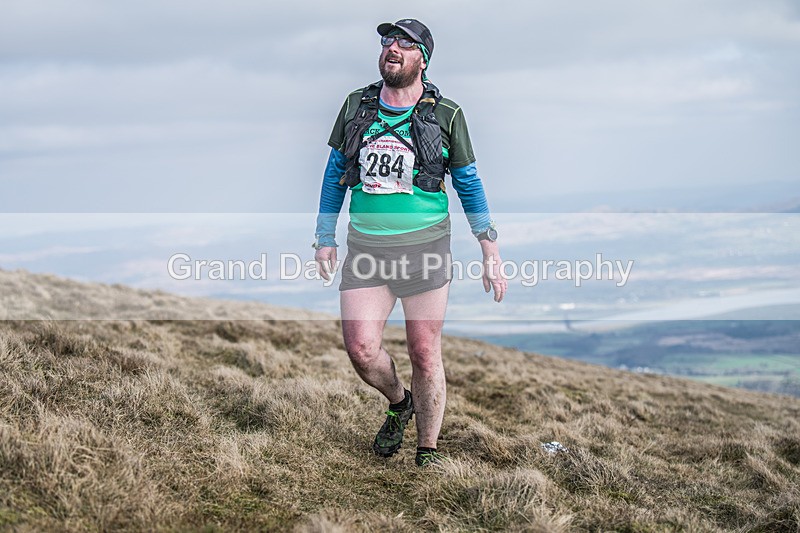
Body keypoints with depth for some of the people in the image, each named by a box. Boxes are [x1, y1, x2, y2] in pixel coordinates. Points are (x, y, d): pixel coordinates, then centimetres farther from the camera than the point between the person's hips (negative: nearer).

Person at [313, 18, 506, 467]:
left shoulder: (446, 114, -2)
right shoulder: (356, 105, 5)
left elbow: (469, 184, 5)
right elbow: (335, 173, 15)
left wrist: (492, 254, 2)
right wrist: (326, 239, 11)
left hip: (425, 246, -2)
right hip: (366, 247, 2)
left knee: (425, 353, 1)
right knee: (361, 350, -6)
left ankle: (428, 452, 17)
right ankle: (399, 403, 27)